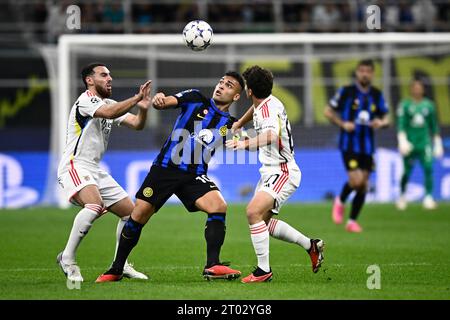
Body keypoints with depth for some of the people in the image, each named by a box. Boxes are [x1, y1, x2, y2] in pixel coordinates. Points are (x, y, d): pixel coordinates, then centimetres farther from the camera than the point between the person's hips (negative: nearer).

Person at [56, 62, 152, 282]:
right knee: (95, 205, -35)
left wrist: (143, 108, -13)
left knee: (131, 212, 7)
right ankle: (67, 259, -26)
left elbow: (136, 124, 8)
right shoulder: (85, 100, -10)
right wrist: (137, 98, -27)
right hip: (75, 166, -9)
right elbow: (109, 113, -30)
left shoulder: (110, 104, 17)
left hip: (95, 171, 10)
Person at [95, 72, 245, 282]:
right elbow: (164, 103, -9)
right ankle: (116, 270, 15)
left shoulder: (230, 125, 8)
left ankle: (212, 266, -21)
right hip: (164, 168, -1)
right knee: (138, 216, -3)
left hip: (195, 176, 1)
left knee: (218, 206, -24)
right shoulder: (195, 99, 4)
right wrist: (158, 100, -31)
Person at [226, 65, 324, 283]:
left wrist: (246, 144, -55)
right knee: (263, 222, 17)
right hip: (270, 172, 11)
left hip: (283, 173, -11)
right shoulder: (261, 105, 7)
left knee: (254, 212, -26)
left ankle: (264, 270, -22)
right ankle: (311, 245, 29)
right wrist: (239, 124, 39)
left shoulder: (270, 108, -23)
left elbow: (272, 135, -44)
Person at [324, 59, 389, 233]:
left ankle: (352, 221, 18)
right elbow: (328, 111, 1)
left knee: (364, 185, 4)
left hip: (367, 146, 4)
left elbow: (386, 118, 14)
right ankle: (340, 201, 13)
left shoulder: (377, 95, 8)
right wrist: (342, 124, -14)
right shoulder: (346, 91, -4)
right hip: (349, 144, -4)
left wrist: (381, 123, -9)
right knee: (356, 180, -18)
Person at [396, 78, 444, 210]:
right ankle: (402, 196, 25)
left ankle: (428, 197, -12)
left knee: (428, 168, -15)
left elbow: (434, 127, 15)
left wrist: (437, 144, 14)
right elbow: (401, 125, -6)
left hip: (425, 142, 2)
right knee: (407, 171, 3)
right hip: (410, 143, -1)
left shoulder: (429, 105, 9)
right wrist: (402, 140, -18)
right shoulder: (405, 105, 1)